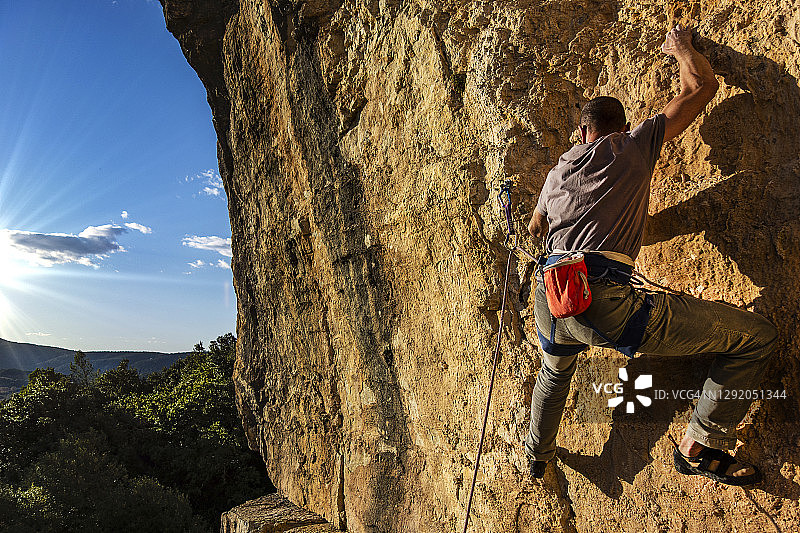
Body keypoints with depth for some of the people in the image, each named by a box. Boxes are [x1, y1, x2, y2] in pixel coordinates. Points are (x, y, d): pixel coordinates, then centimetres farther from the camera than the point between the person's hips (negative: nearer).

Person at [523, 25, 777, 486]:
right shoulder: (636, 145, 11)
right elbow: (703, 86, 18)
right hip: (605, 301, -6)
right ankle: (698, 446, 9)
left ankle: (537, 456, 56)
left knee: (555, 372, 39)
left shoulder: (559, 171, 24)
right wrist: (682, 47, 37)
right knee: (757, 336, 5)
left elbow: (536, 226, 42)